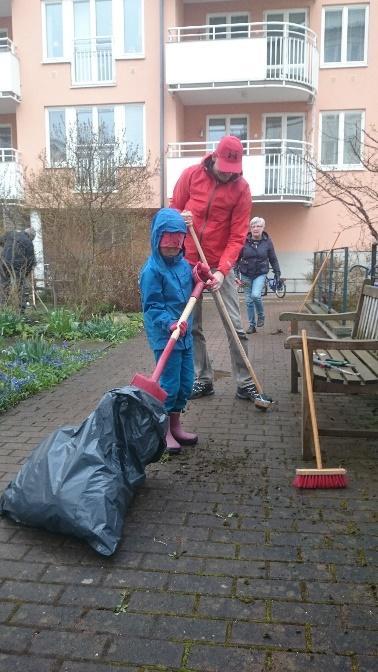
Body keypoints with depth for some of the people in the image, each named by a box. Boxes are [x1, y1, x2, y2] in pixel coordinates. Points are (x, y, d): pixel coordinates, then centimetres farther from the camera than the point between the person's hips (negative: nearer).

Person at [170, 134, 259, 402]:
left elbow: (237, 236, -11)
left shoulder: (241, 189, -7)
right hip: (188, 262, 2)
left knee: (235, 326, -2)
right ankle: (203, 379, 18)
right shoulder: (191, 174, -2)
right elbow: (173, 209, 9)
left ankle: (245, 383, 8)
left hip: (221, 265, -2)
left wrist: (222, 270, -22)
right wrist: (180, 217, -15)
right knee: (192, 326, 6)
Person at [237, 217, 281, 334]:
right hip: (246, 274, 1)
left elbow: (273, 259, 4)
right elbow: (237, 257, -1)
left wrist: (277, 272, 3)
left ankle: (261, 316, 7)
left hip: (260, 273, -1)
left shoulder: (267, 242, -5)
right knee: (249, 300, 5)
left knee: (256, 295, -22)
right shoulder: (244, 241, -8)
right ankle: (252, 325, 17)